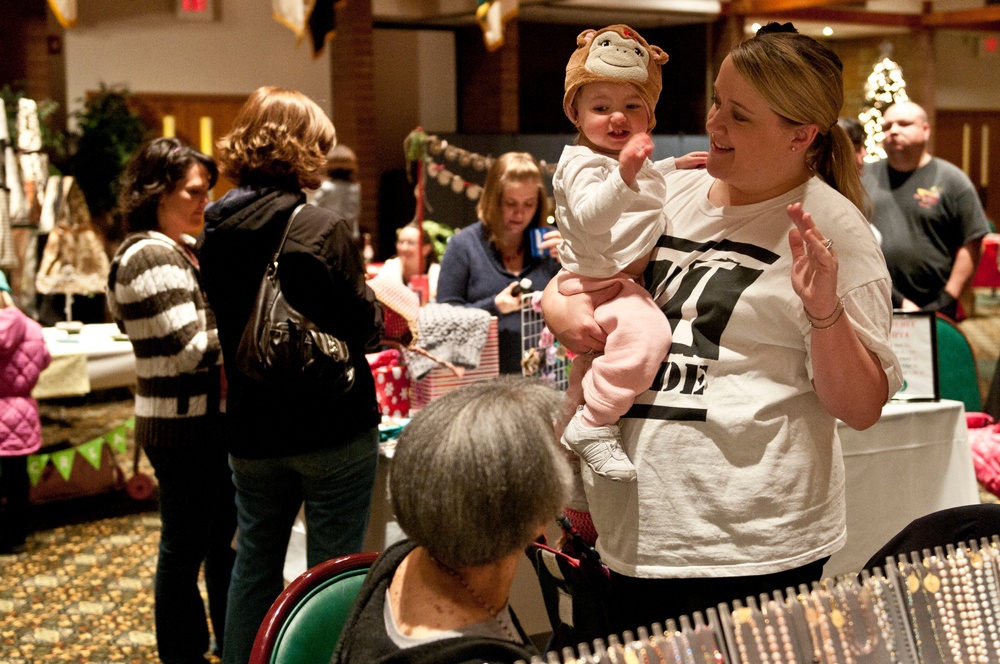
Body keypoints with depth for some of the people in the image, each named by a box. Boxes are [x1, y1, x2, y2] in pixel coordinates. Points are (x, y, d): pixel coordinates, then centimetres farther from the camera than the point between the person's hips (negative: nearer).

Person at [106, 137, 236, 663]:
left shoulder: (183, 250, 12)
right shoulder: (150, 258, -18)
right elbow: (188, 350, -23)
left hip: (211, 419, 10)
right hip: (184, 428, -10)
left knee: (222, 538, 20)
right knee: (185, 549, 3)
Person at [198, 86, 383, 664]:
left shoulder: (217, 229, 1)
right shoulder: (321, 228, -18)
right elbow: (363, 328, -15)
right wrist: (379, 304, 6)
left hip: (253, 431, 6)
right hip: (332, 428, -6)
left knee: (256, 561, 20)